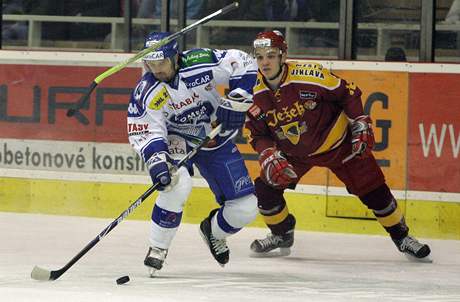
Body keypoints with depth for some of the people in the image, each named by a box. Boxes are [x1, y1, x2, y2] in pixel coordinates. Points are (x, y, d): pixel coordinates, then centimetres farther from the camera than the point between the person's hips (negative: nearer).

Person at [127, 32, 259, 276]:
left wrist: (236, 100, -24)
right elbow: (143, 134, -23)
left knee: (245, 208, -4)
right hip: (177, 142, -2)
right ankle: (157, 249, -19)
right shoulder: (146, 94, -22)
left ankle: (213, 230, 31)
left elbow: (243, 64, -15)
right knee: (177, 183, -35)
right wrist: (156, 162, -40)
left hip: (217, 140, 2)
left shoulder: (200, 62, -24)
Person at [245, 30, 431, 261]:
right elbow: (257, 135, -4)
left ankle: (401, 236, 16)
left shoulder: (309, 76, -29)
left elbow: (347, 93, -16)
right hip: (295, 153, 4)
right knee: (266, 188, -9)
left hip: (337, 143, -4)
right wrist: (269, 157, -20)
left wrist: (360, 125, -17)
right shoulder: (257, 95, -15)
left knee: (373, 190, -4)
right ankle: (282, 235, 17)